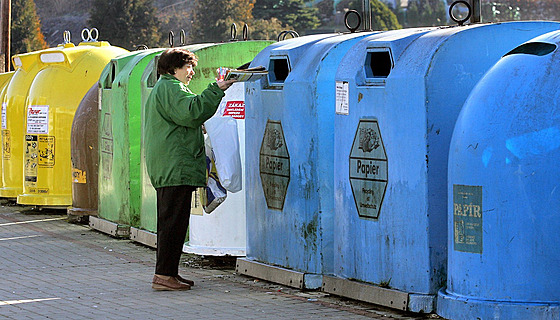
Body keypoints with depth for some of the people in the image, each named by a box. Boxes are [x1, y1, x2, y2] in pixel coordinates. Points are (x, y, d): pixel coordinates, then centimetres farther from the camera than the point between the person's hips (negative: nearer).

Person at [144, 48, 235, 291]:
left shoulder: (161, 89, 25)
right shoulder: (170, 88, -9)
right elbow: (191, 112, -23)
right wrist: (216, 90, -18)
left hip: (165, 168, 11)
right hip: (176, 167, -11)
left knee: (170, 221, 13)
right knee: (173, 221, -11)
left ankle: (168, 273, 17)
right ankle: (164, 275, -12)